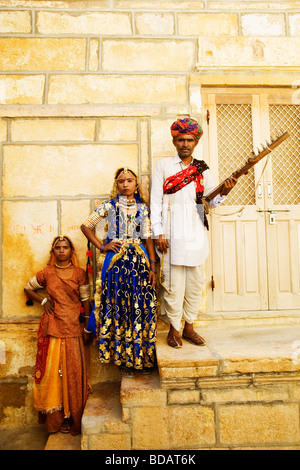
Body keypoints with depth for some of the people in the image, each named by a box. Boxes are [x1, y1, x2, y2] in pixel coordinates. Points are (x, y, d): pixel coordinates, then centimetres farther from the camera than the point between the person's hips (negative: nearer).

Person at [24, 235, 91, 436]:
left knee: (73, 370, 2)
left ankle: (71, 416, 16)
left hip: (73, 327, 0)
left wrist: (87, 327, 1)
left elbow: (86, 301, 4)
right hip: (52, 327, 1)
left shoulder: (80, 274, 3)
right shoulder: (46, 273, 5)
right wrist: (43, 301, 2)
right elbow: (28, 288, 18)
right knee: (52, 370, 3)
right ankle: (55, 417, 17)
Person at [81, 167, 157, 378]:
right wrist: (102, 246, -2)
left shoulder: (143, 208, 9)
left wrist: (153, 266, 0)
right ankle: (123, 359, 16)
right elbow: (86, 226, 8)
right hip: (116, 261, -2)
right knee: (119, 307, 2)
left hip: (139, 261, 2)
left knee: (142, 307, 3)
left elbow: (148, 238, 7)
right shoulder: (109, 206, 4)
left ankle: (143, 357, 19)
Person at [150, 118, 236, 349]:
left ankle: (189, 326, 23)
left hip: (196, 230, 4)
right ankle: (174, 329, 16)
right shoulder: (164, 165, 4)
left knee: (196, 281, 8)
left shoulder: (202, 169, 13)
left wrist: (224, 192, -11)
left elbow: (212, 201, 11)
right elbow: (156, 201, -1)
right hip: (173, 231, -3)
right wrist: (159, 233, -9)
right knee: (174, 281, -1)